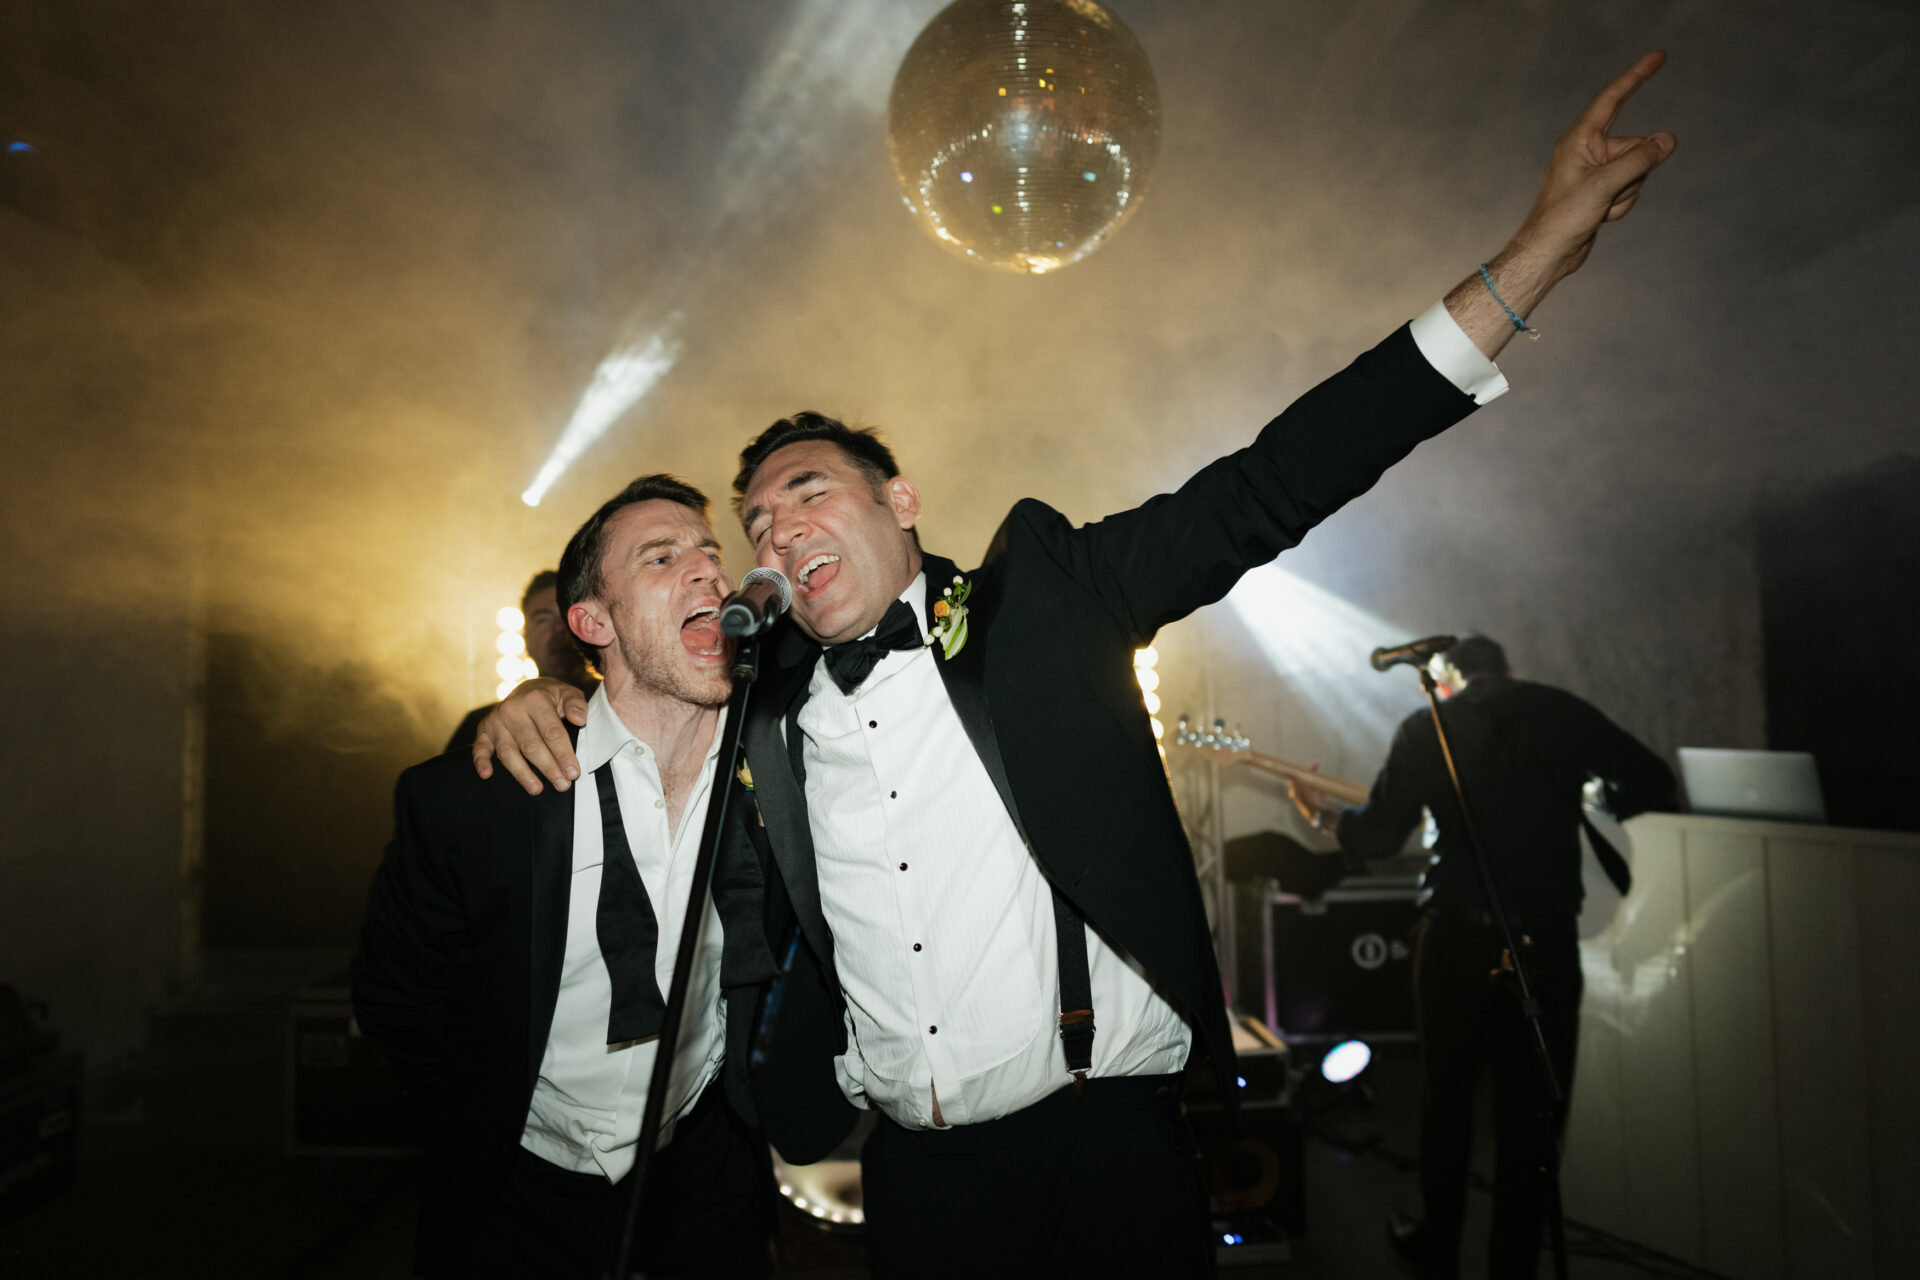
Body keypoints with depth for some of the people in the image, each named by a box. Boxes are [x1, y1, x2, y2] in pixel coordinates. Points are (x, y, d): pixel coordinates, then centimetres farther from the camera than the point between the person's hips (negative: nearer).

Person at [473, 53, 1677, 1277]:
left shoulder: (1044, 593, -4)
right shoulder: (768, 695, 5)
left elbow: (1263, 493, -9)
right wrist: (547, 698, -1)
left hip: (1108, 1144, -3)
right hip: (915, 1175, 4)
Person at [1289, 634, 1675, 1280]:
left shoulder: (1425, 727, 0)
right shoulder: (1560, 711, 4)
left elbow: (1377, 836, -3)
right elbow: (1653, 781, 4)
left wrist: (1323, 814, 15)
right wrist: (1583, 808, 20)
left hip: (1457, 937, 0)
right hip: (1547, 938, 1)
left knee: (1446, 1095, 17)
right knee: (1531, 1108, 12)